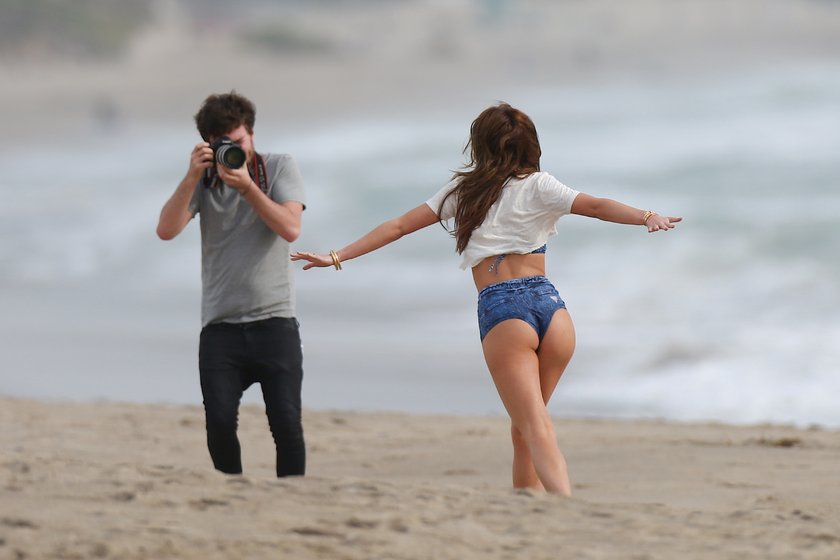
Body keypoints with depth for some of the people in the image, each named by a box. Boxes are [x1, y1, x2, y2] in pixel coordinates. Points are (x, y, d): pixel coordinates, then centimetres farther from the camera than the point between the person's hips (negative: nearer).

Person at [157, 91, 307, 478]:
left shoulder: (279, 168, 4)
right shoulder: (203, 179, 8)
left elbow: (290, 228, -11)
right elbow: (166, 230, -6)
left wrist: (247, 187, -18)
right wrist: (192, 177, -14)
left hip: (274, 320, -1)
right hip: (220, 326, 1)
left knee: (286, 423, -9)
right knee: (219, 423, -10)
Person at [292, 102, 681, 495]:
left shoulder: (463, 190, 15)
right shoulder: (537, 186, 11)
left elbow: (398, 226, 17)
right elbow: (595, 206, -5)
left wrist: (338, 257, 22)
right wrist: (647, 218, -15)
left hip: (500, 312, -2)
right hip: (550, 303, 2)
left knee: (536, 430, -11)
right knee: (523, 428, 19)